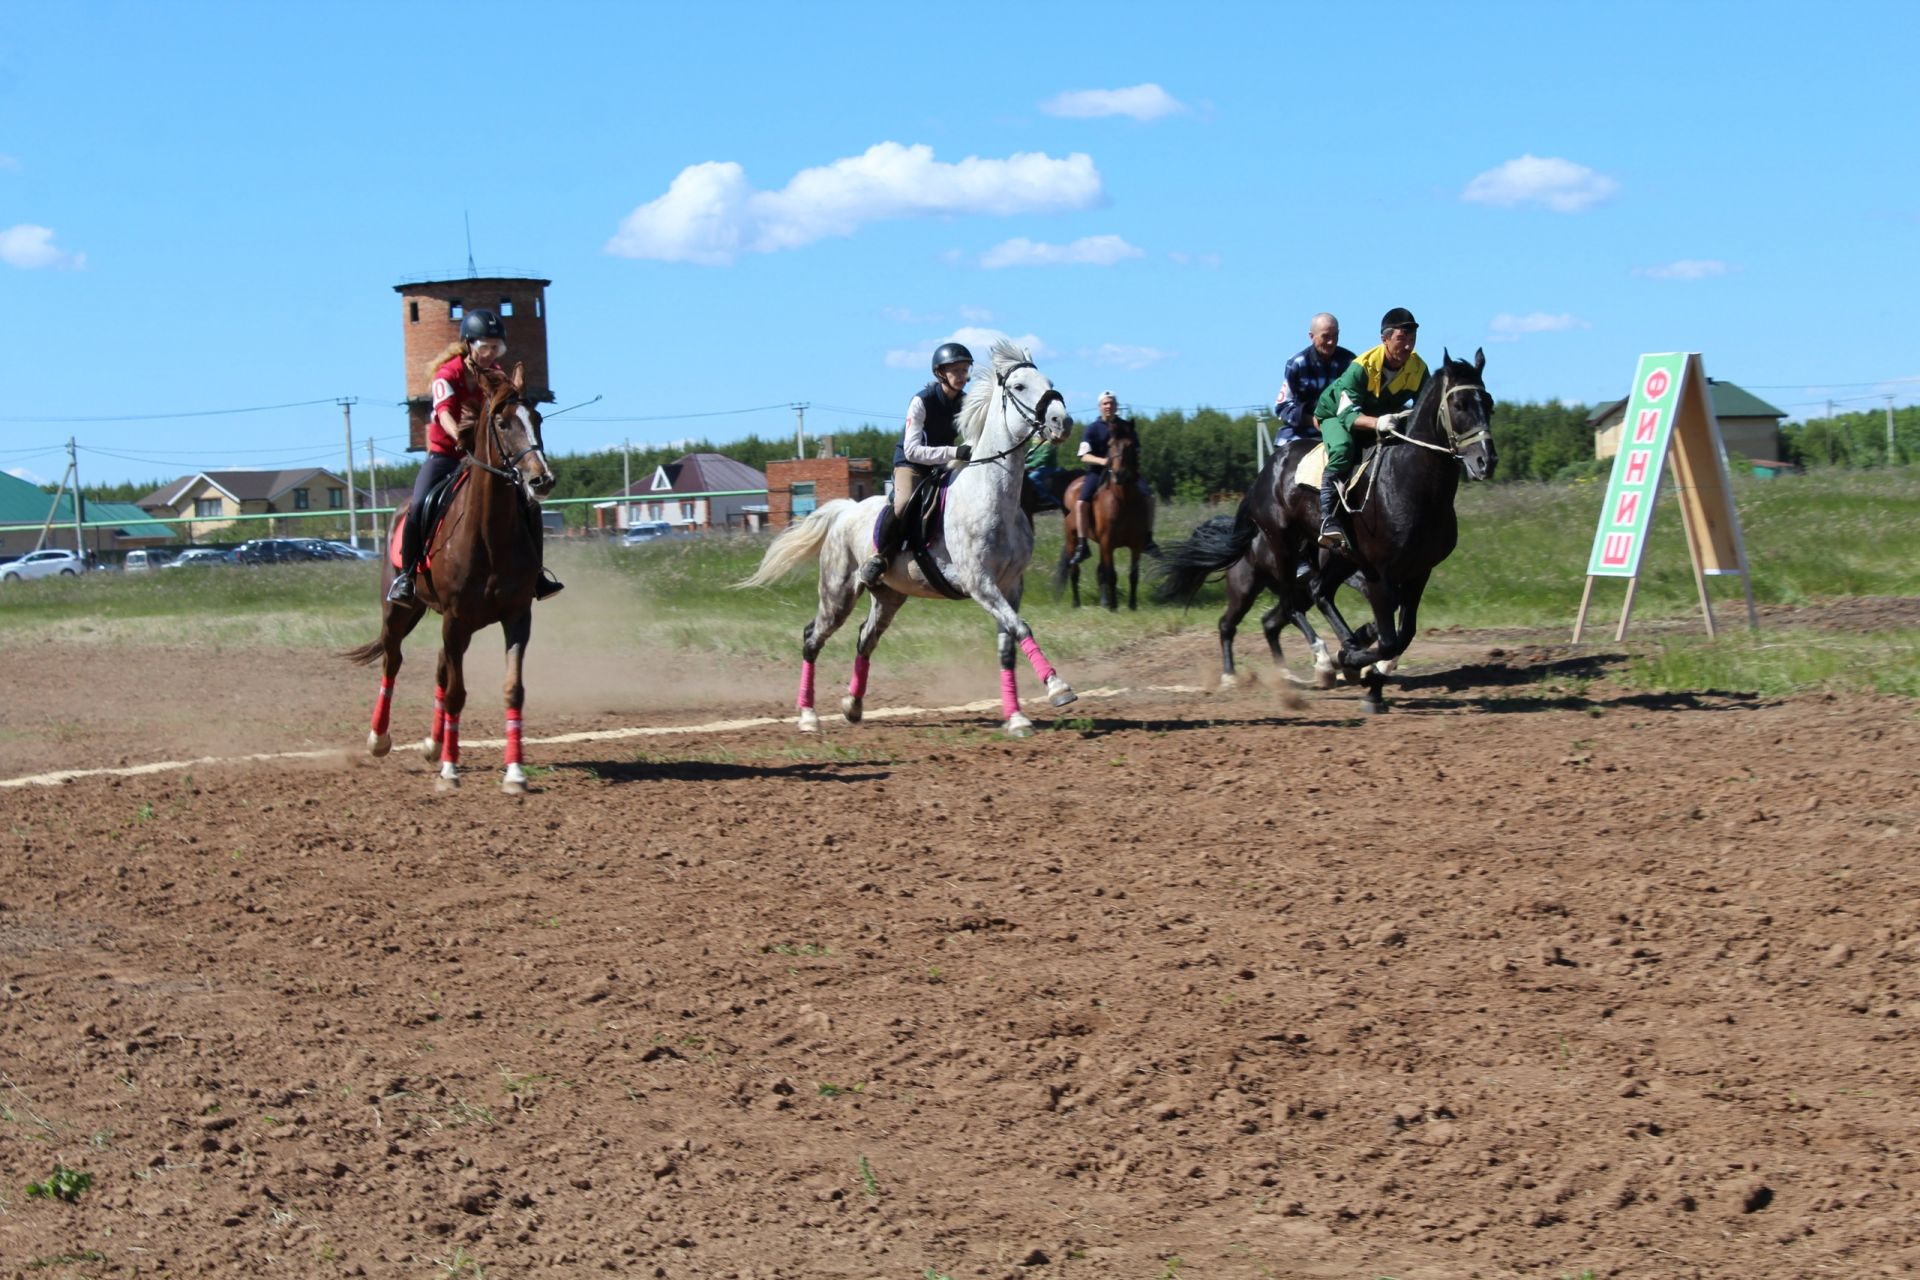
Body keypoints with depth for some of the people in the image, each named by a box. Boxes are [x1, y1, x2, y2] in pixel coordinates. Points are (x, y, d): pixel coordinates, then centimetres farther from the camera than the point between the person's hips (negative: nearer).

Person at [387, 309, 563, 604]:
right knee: (419, 507, -26)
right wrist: (460, 436, -52)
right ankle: (405, 574, -12)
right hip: (444, 454, -4)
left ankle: (534, 571, 3)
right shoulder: (447, 374, -14)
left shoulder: (497, 377, 3)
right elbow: (444, 412, -31)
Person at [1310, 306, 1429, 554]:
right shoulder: (1362, 367, -31)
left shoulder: (1418, 368, -15)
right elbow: (1347, 413, -37)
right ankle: (1328, 519, -42)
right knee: (1342, 448, -38)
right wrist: (1376, 423, -58)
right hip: (1336, 415, -6)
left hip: (1384, 416, 6)